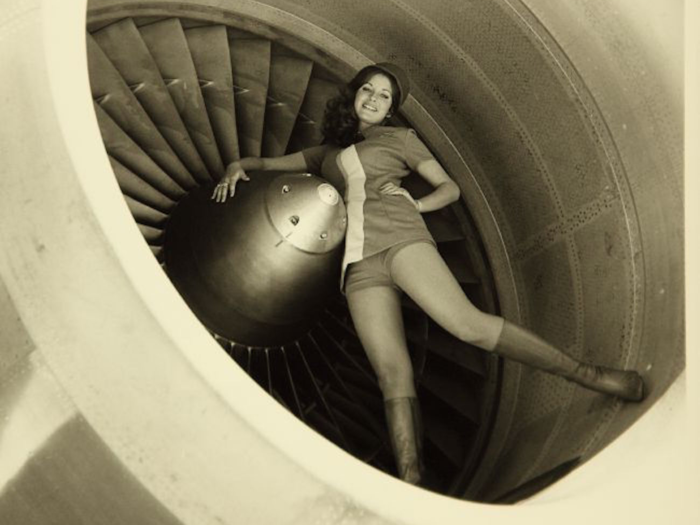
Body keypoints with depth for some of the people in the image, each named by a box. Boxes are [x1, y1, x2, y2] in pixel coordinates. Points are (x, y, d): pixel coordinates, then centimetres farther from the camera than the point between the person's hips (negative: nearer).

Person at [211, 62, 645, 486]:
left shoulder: (398, 139, 21)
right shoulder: (327, 153, 31)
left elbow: (450, 188, 19)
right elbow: (269, 164, 34)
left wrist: (415, 204, 0)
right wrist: (239, 167, 12)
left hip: (399, 237, -3)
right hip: (358, 265, 3)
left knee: (467, 322, -25)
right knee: (393, 373, -16)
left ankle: (587, 374, -19)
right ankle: (411, 485, -30)